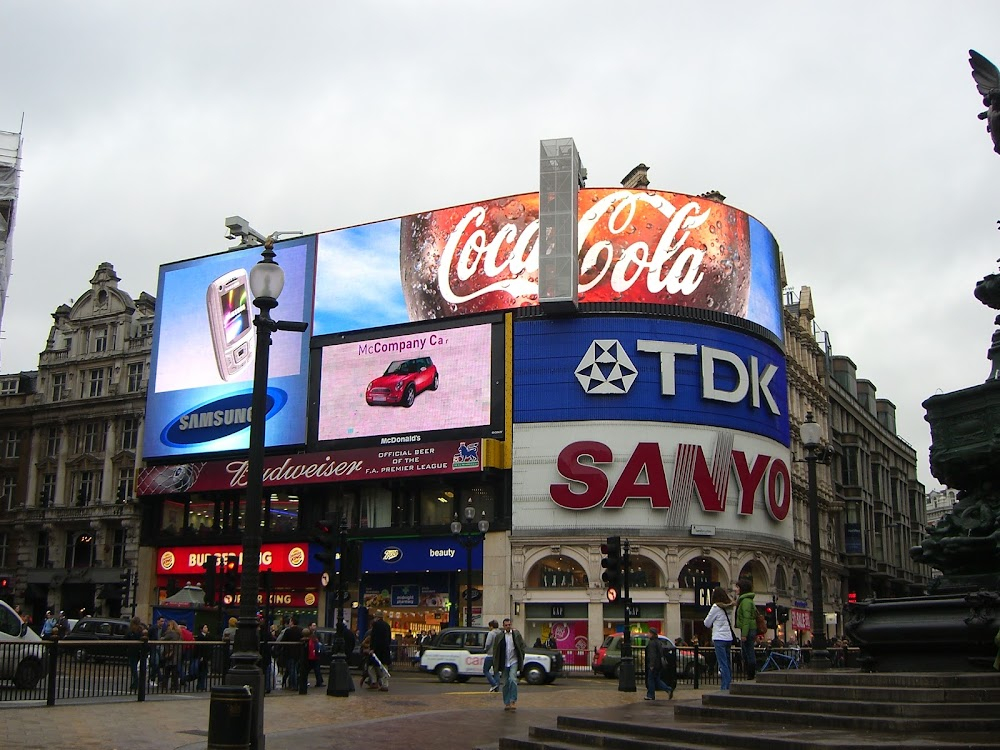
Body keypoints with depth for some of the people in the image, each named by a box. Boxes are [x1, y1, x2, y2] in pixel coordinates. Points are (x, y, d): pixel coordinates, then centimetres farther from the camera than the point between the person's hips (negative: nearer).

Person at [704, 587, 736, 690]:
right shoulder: (728, 607, 10)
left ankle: (725, 687, -10)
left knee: (723, 664, -7)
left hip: (719, 638, -6)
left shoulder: (716, 607, -7)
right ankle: (728, 685, 12)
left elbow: (707, 623, 0)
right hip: (729, 638, 6)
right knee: (727, 663, 11)